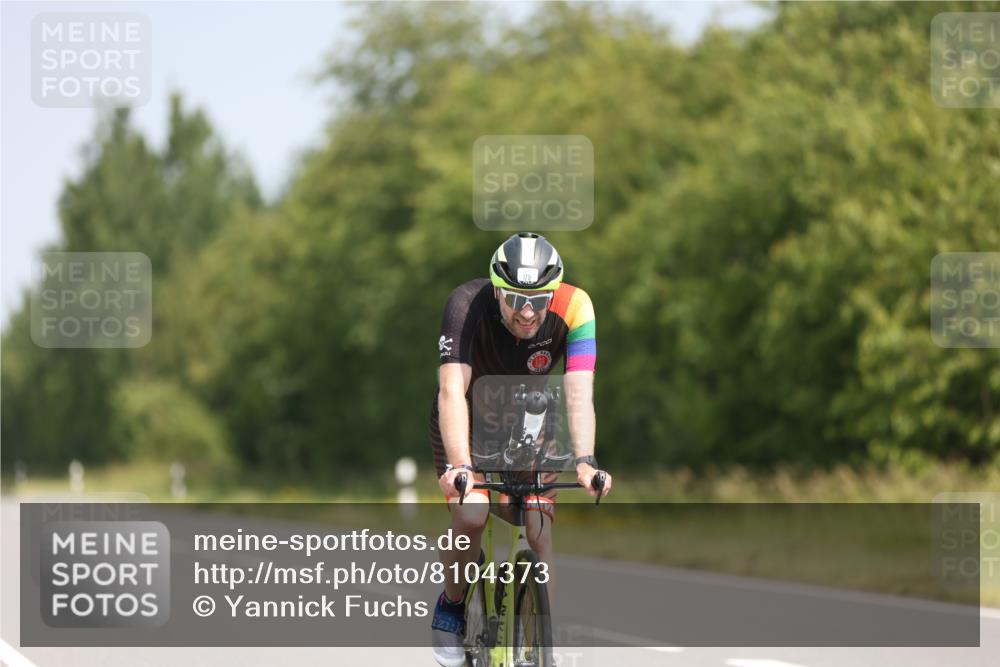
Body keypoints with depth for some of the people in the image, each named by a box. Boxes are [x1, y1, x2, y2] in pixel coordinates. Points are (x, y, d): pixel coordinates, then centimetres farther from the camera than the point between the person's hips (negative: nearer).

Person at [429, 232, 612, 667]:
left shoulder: (573, 308, -29)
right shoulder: (468, 305, -34)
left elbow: (579, 393, -36)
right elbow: (452, 391, -41)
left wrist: (584, 462, -51)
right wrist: (458, 466, -54)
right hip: (468, 423, -2)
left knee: (539, 533, -12)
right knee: (470, 517, -23)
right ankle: (452, 605, 4)